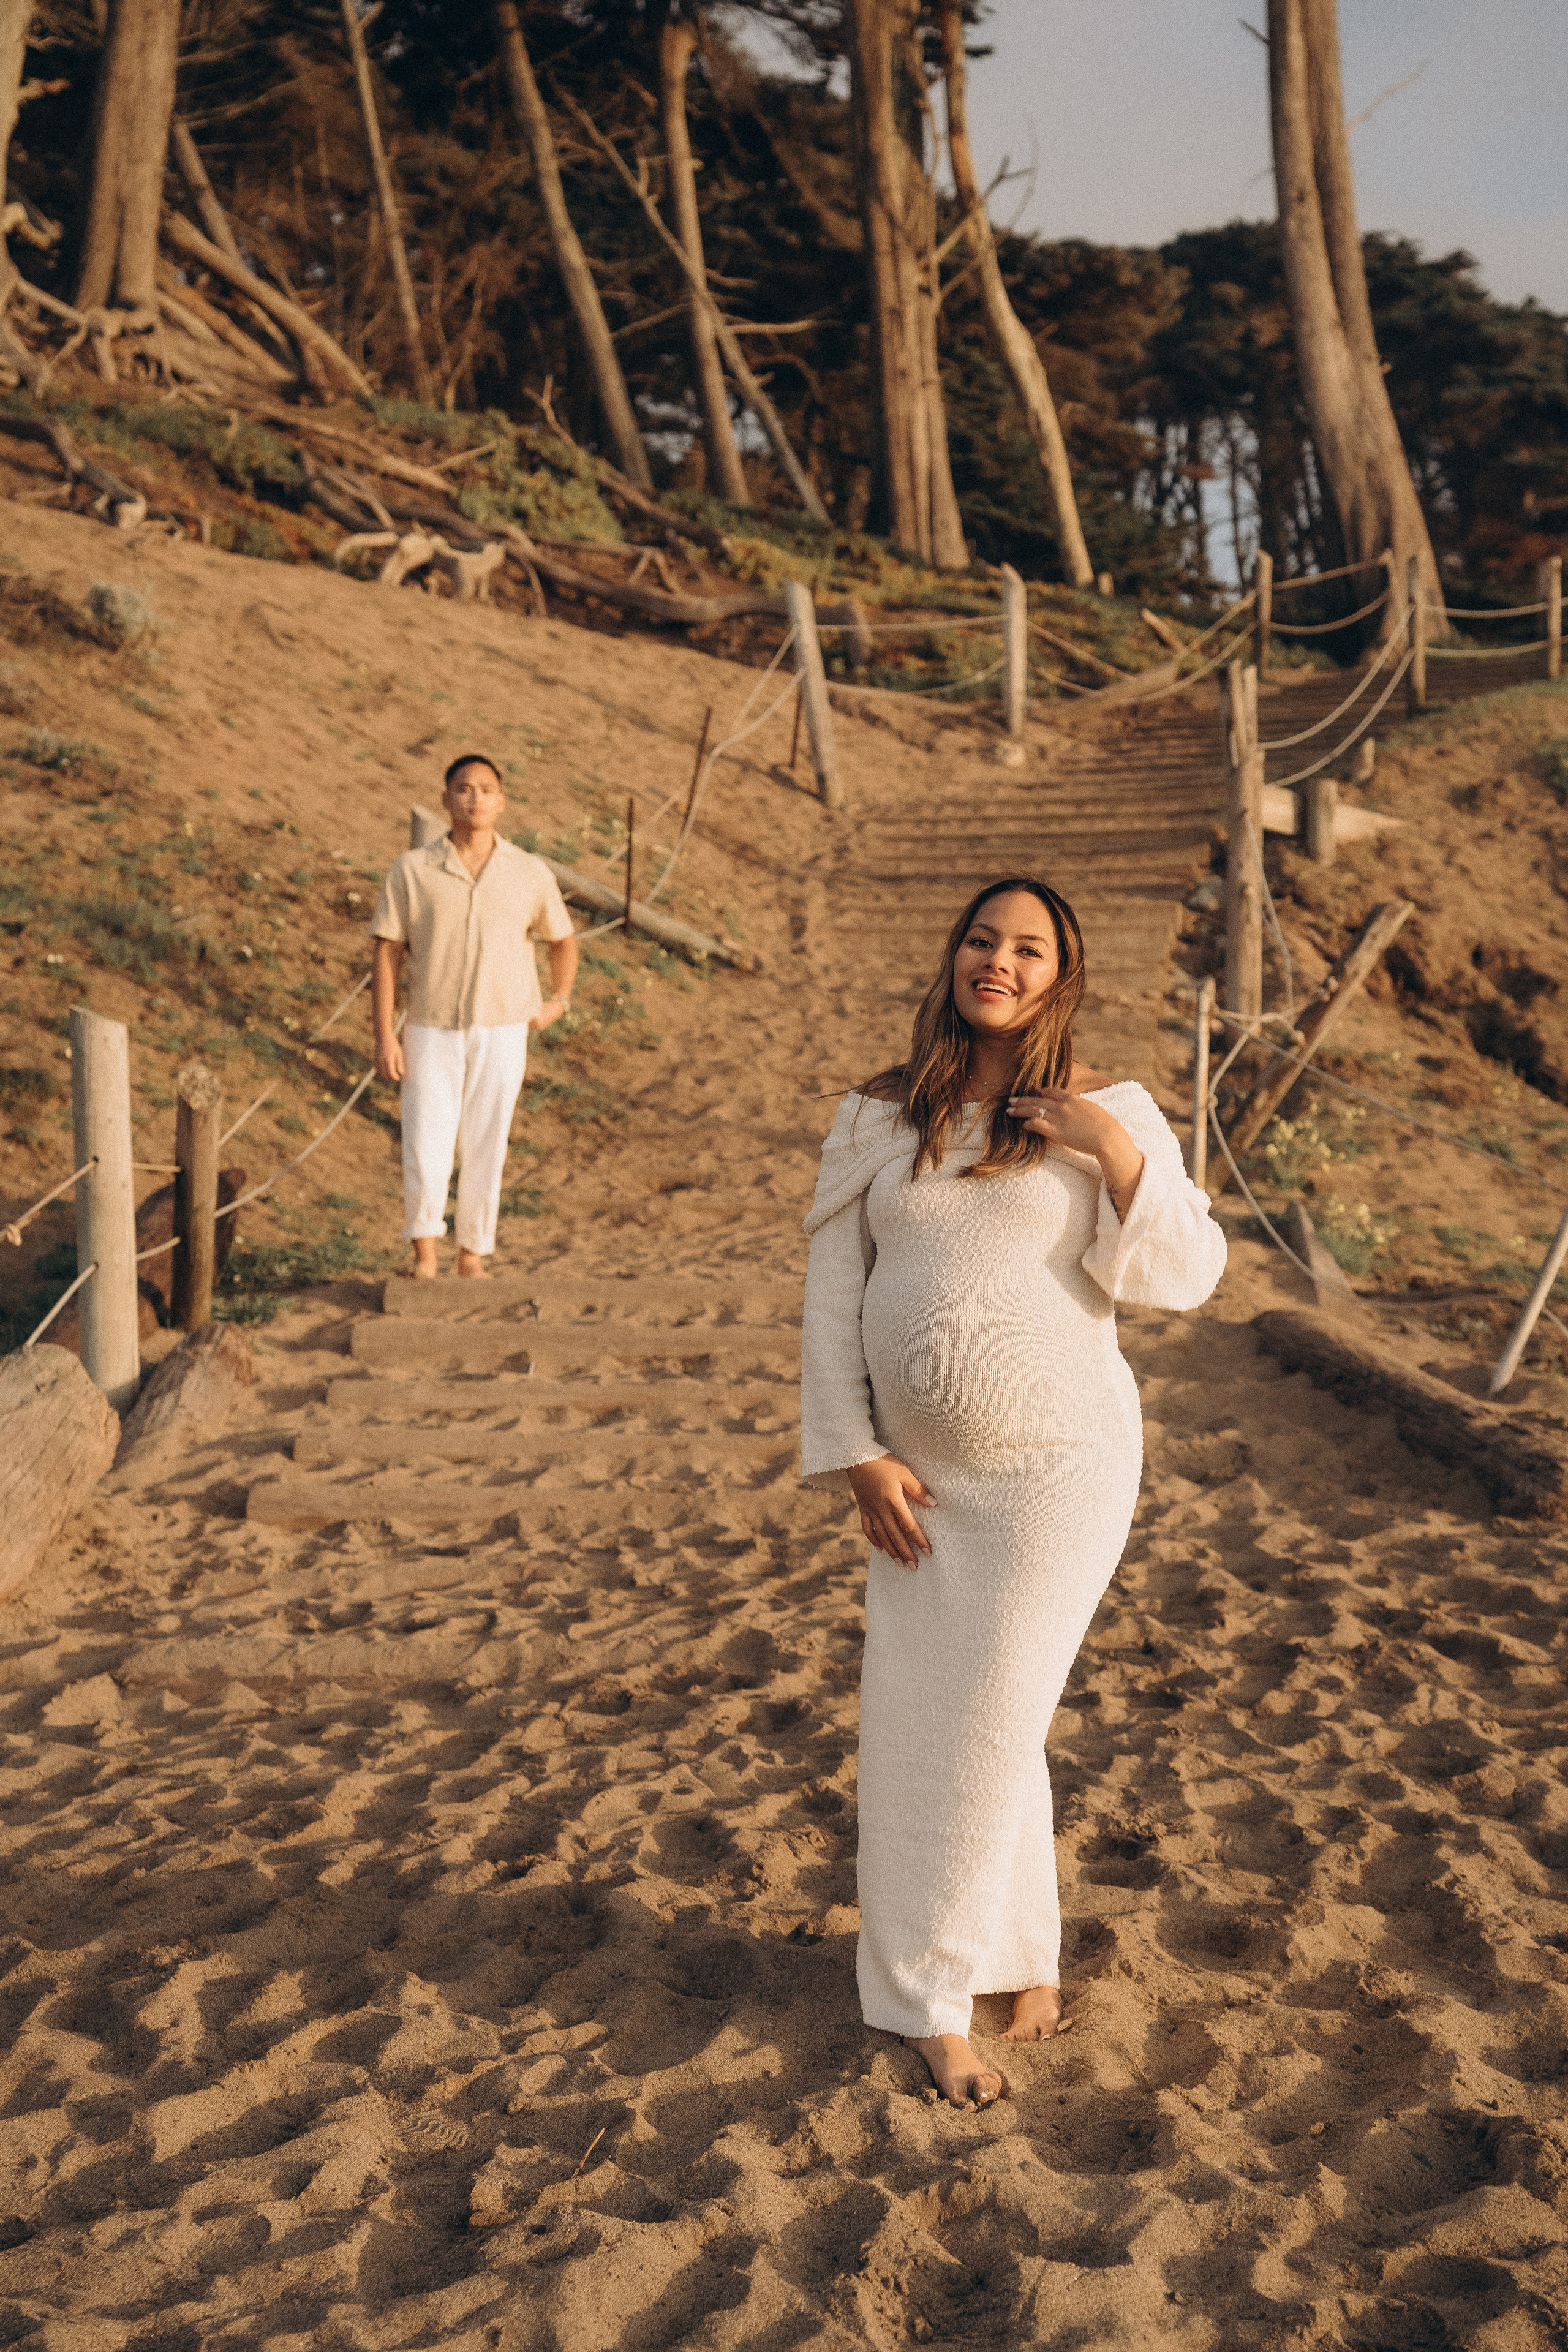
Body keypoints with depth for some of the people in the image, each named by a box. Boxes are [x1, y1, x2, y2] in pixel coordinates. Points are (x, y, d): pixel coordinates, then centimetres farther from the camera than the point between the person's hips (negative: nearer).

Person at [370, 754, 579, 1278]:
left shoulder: (530, 873, 0)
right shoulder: (412, 870, -3)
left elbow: (563, 938, 18)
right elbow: (386, 953, -3)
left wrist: (559, 1001, 12)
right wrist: (384, 1036, -8)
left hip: (502, 1034, 1)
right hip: (432, 1034, -1)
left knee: (484, 1152, 6)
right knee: (425, 1154, -5)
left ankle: (473, 1254, 21)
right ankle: (424, 1251, 16)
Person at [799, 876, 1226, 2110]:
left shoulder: (1109, 1111, -4)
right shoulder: (878, 1118, 3)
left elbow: (1189, 1274, -6)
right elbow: (833, 1294, 3)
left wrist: (1119, 1155, -21)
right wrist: (856, 1456, -4)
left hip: (1059, 1467, -3)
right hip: (921, 1474, 4)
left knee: (986, 1731, 0)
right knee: (919, 1727, 8)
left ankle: (935, 1986, 19)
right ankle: (1024, 1952, 30)